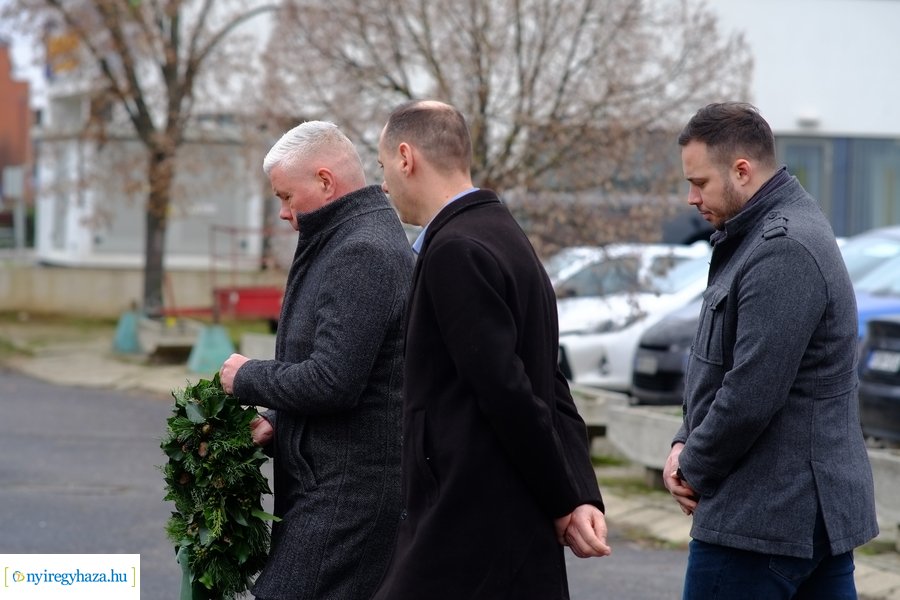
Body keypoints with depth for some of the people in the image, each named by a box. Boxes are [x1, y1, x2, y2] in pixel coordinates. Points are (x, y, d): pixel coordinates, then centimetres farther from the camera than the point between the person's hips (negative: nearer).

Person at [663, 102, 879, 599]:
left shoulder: (782, 253, -20)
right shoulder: (756, 236, 14)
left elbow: (751, 395, -23)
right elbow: (719, 362, 21)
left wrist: (694, 469, -8)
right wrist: (685, 443, 7)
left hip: (764, 516, -10)